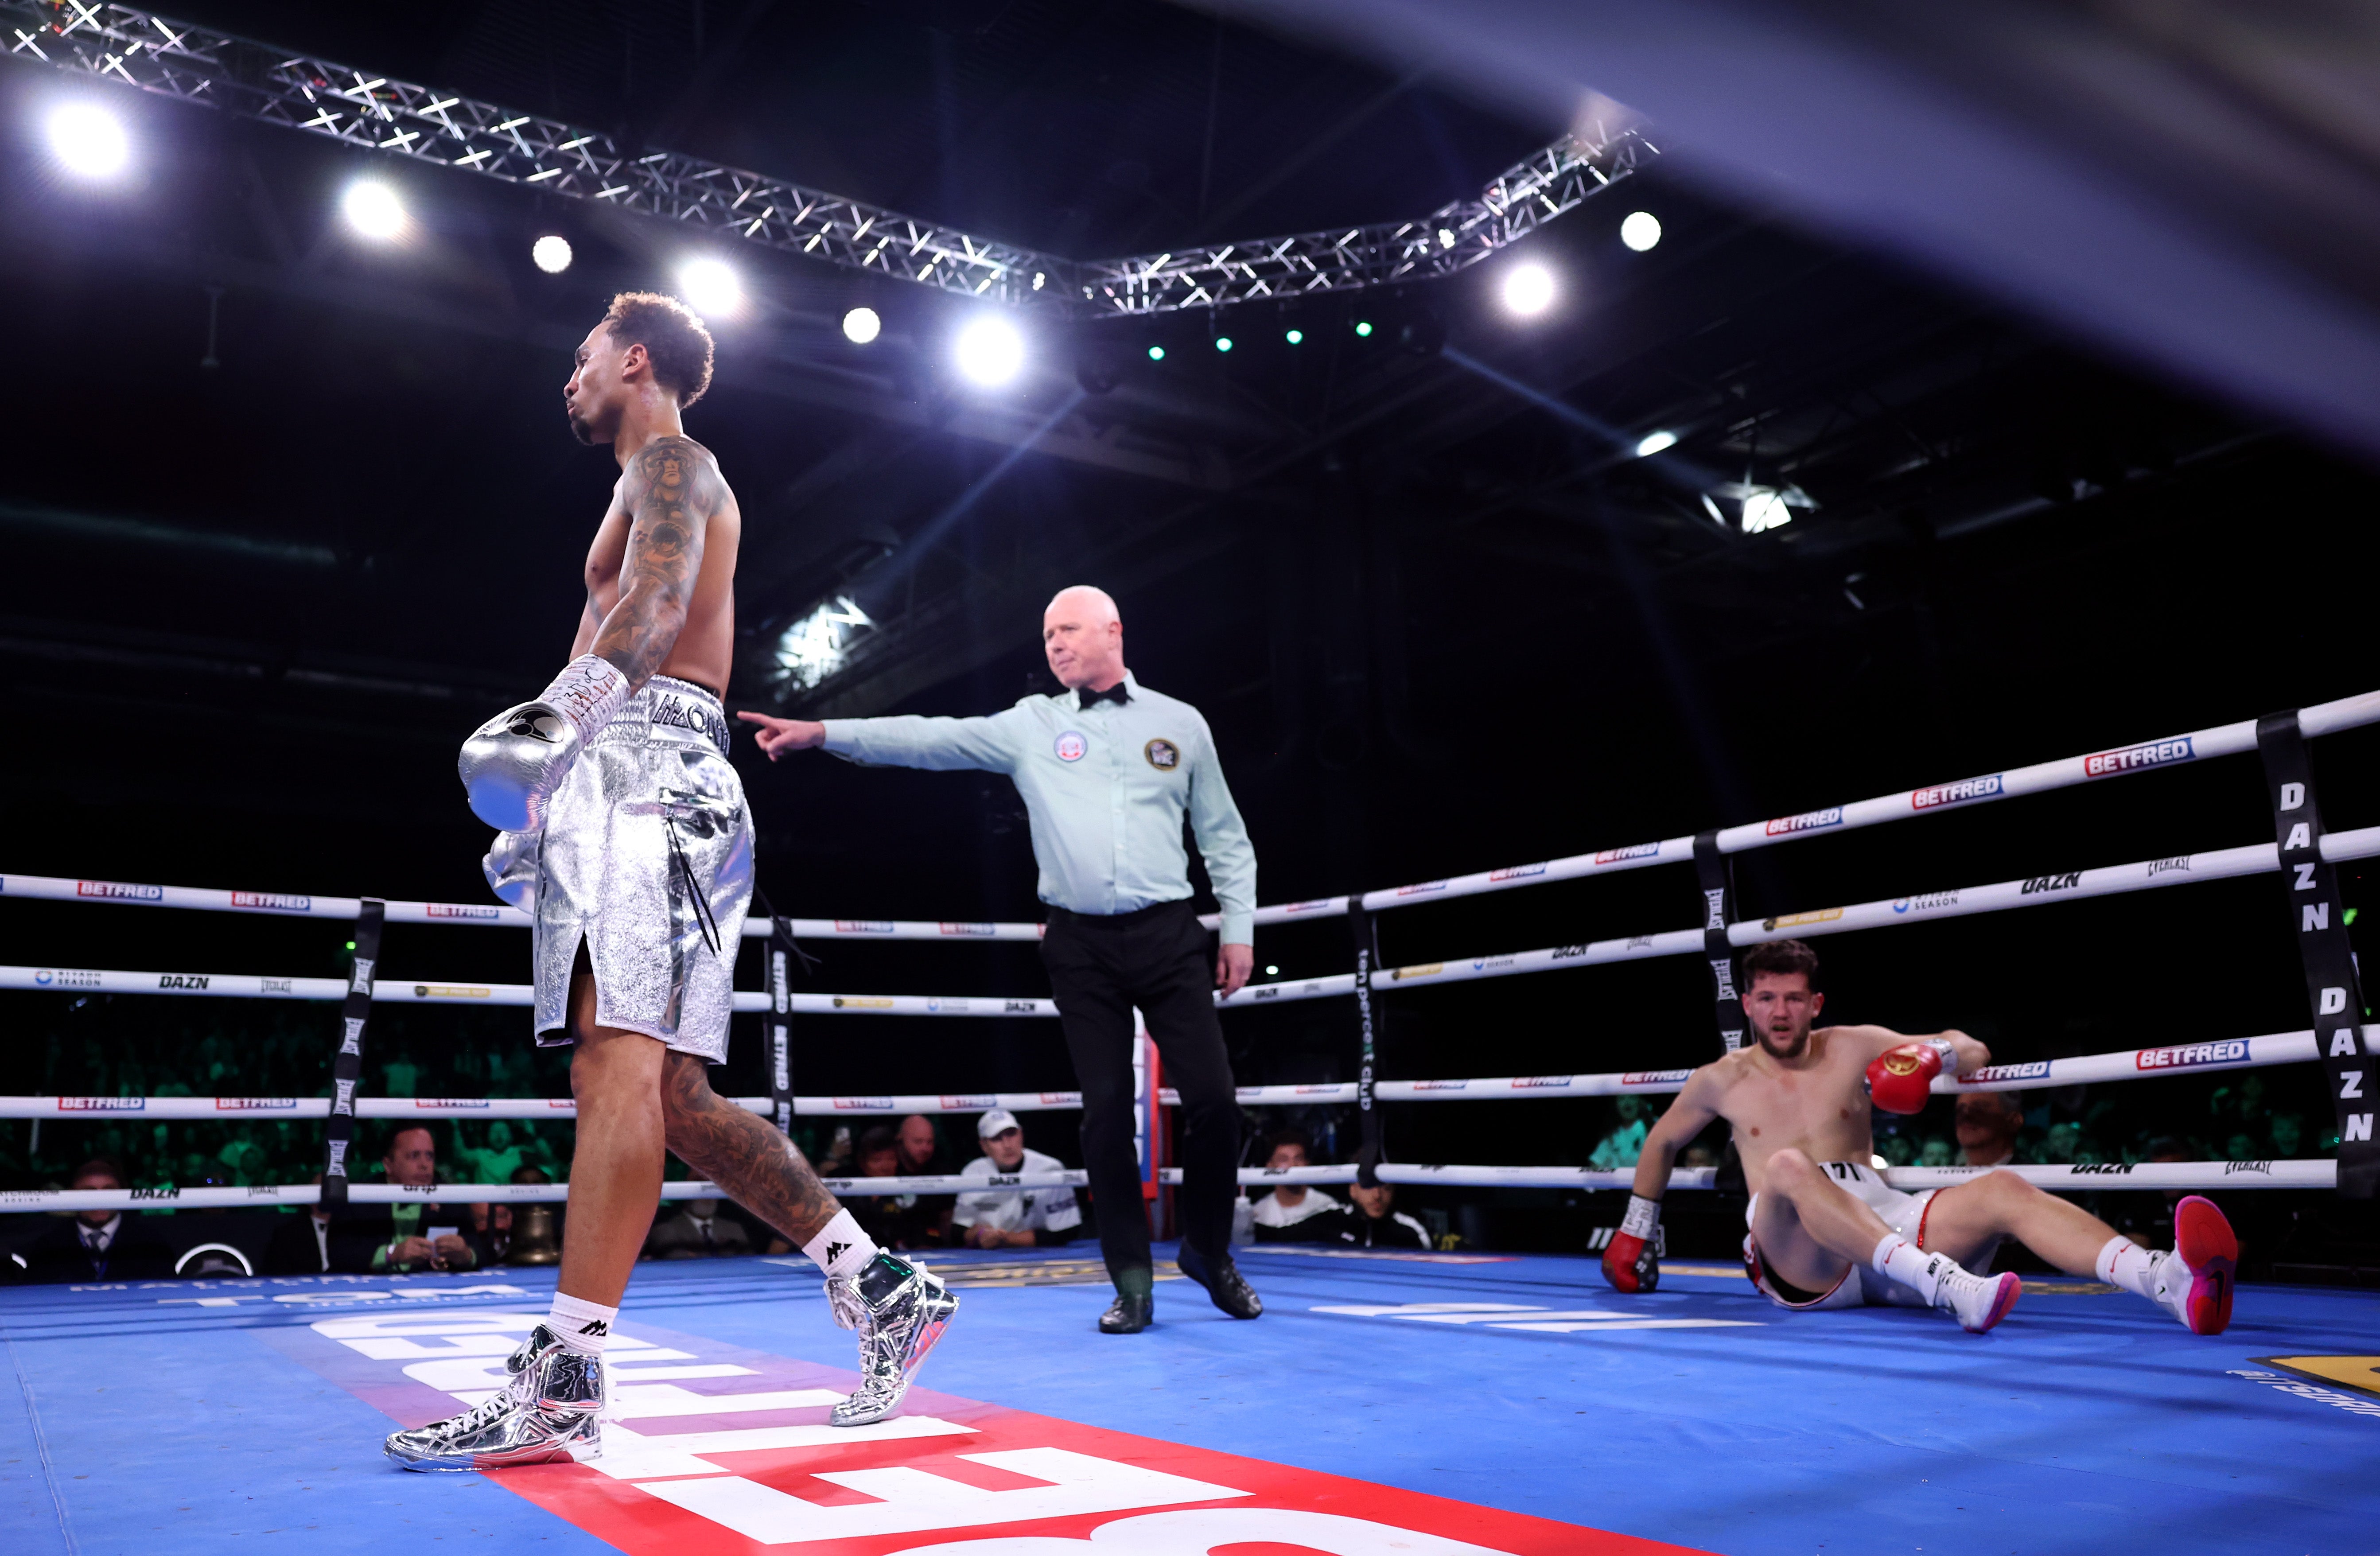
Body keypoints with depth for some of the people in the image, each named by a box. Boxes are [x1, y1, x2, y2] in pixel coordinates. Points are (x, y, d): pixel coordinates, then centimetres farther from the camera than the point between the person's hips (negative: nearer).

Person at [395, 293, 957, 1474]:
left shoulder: (669, 461, 4)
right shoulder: (663, 483, 34)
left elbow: (661, 595, -18)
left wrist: (573, 700, -33)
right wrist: (547, 819, 32)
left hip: (648, 756, -10)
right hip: (630, 774, 10)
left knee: (621, 1059, -18)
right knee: (667, 1092, 5)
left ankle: (562, 1385, -22)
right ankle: (881, 1286, 5)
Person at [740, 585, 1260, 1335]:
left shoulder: (1180, 723, 7)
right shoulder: (1030, 726, 6)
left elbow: (1225, 837, 11)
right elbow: (930, 739, -3)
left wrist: (1239, 928, 4)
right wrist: (822, 733, -13)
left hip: (1168, 936, 0)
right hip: (1081, 945, 0)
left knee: (1213, 1098, -4)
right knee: (1106, 1111, 1)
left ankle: (1210, 1252, 19)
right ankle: (1133, 1283, 12)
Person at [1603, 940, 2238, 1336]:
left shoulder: (1853, 1049, 14)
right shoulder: (1721, 1080, 13)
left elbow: (1975, 1053, 14)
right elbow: (1661, 1142, 28)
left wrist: (1935, 1052, -10)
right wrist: (1637, 1229, 28)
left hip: (1889, 1225, 3)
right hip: (1800, 1264, -2)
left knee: (2003, 1189, -25)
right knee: (1787, 1166, -38)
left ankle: (2174, 1283, -50)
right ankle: (1952, 1290, -59)